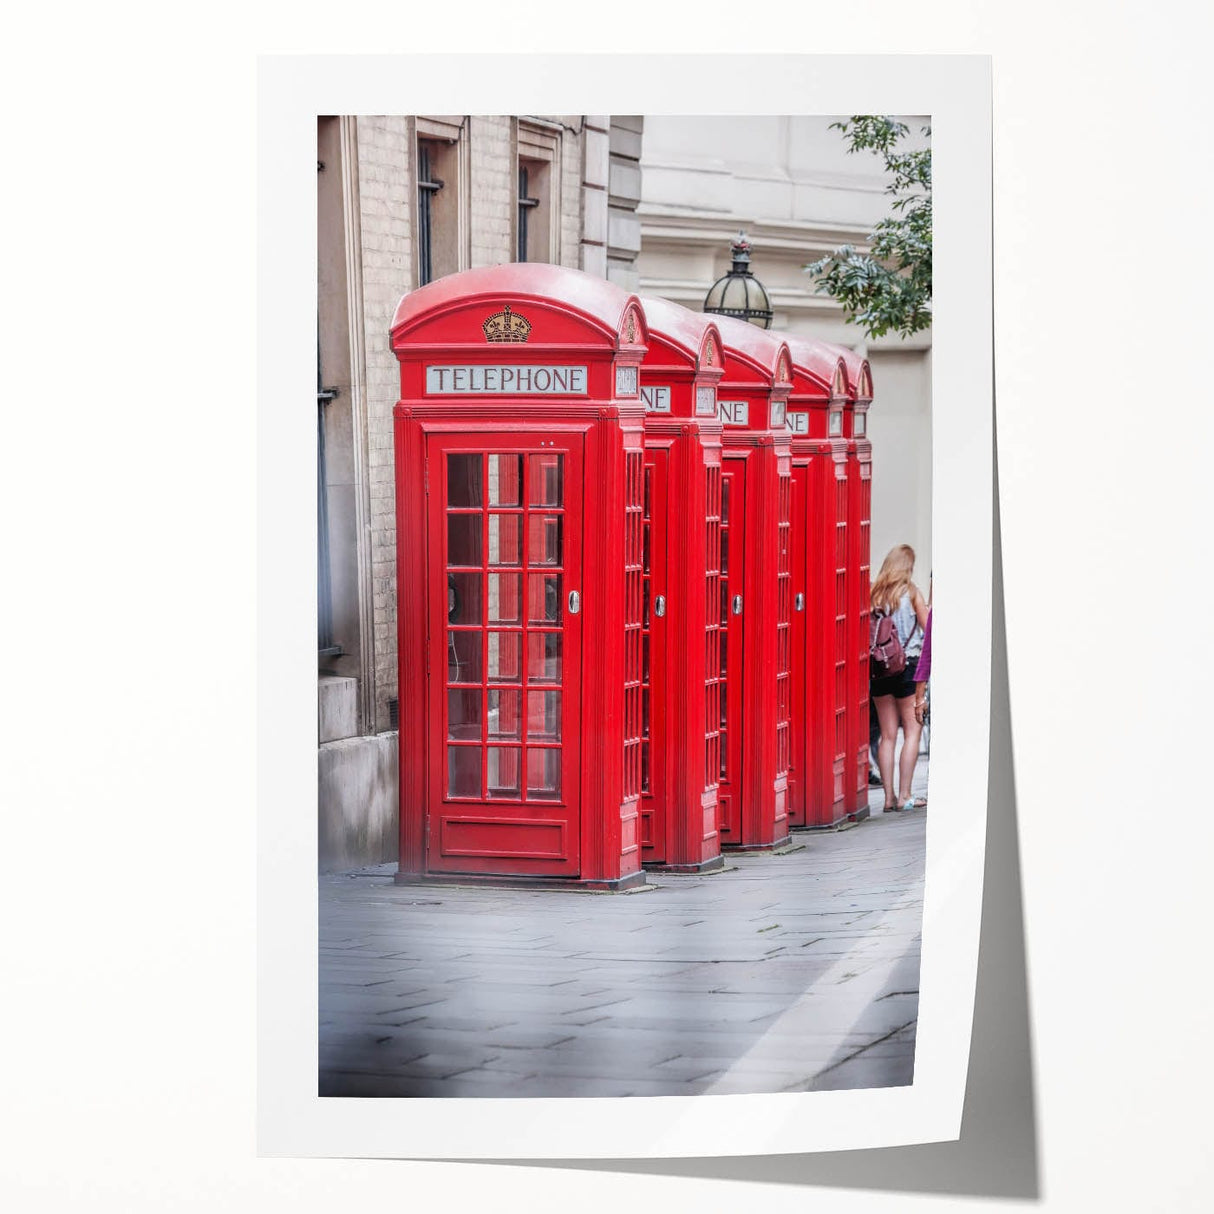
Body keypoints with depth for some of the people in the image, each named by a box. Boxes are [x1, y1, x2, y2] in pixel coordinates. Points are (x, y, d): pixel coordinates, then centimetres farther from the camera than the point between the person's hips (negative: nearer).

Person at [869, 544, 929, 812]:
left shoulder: (873, 592, 3)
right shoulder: (911, 592, -5)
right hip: (908, 665, -4)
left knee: (888, 735, 7)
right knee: (912, 730, 2)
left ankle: (889, 797, 5)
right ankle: (905, 795, -5)